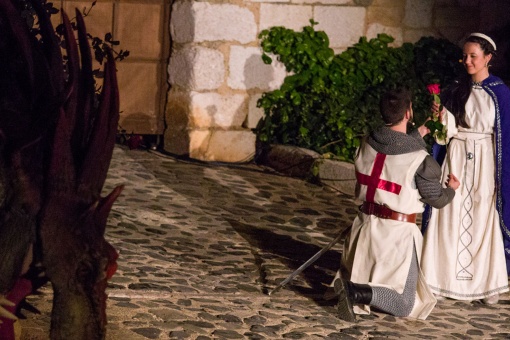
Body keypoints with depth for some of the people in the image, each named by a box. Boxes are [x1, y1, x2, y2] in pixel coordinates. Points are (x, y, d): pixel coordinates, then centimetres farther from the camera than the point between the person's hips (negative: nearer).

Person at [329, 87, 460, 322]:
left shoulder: (367, 146, -3)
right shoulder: (420, 159, -17)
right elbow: (437, 199, -3)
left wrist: (417, 136, 35)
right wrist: (451, 189, 19)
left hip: (366, 223, 5)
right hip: (397, 233, -5)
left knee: (360, 277, 31)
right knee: (404, 305, 4)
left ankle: (345, 283, -3)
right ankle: (357, 293, -21)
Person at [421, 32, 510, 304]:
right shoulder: (455, 90, 8)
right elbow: (448, 131, 9)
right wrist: (441, 116, -12)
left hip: (484, 162, -3)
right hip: (456, 160, 4)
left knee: (483, 220, 0)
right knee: (451, 218, 2)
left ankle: (487, 282, 10)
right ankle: (448, 278, 10)